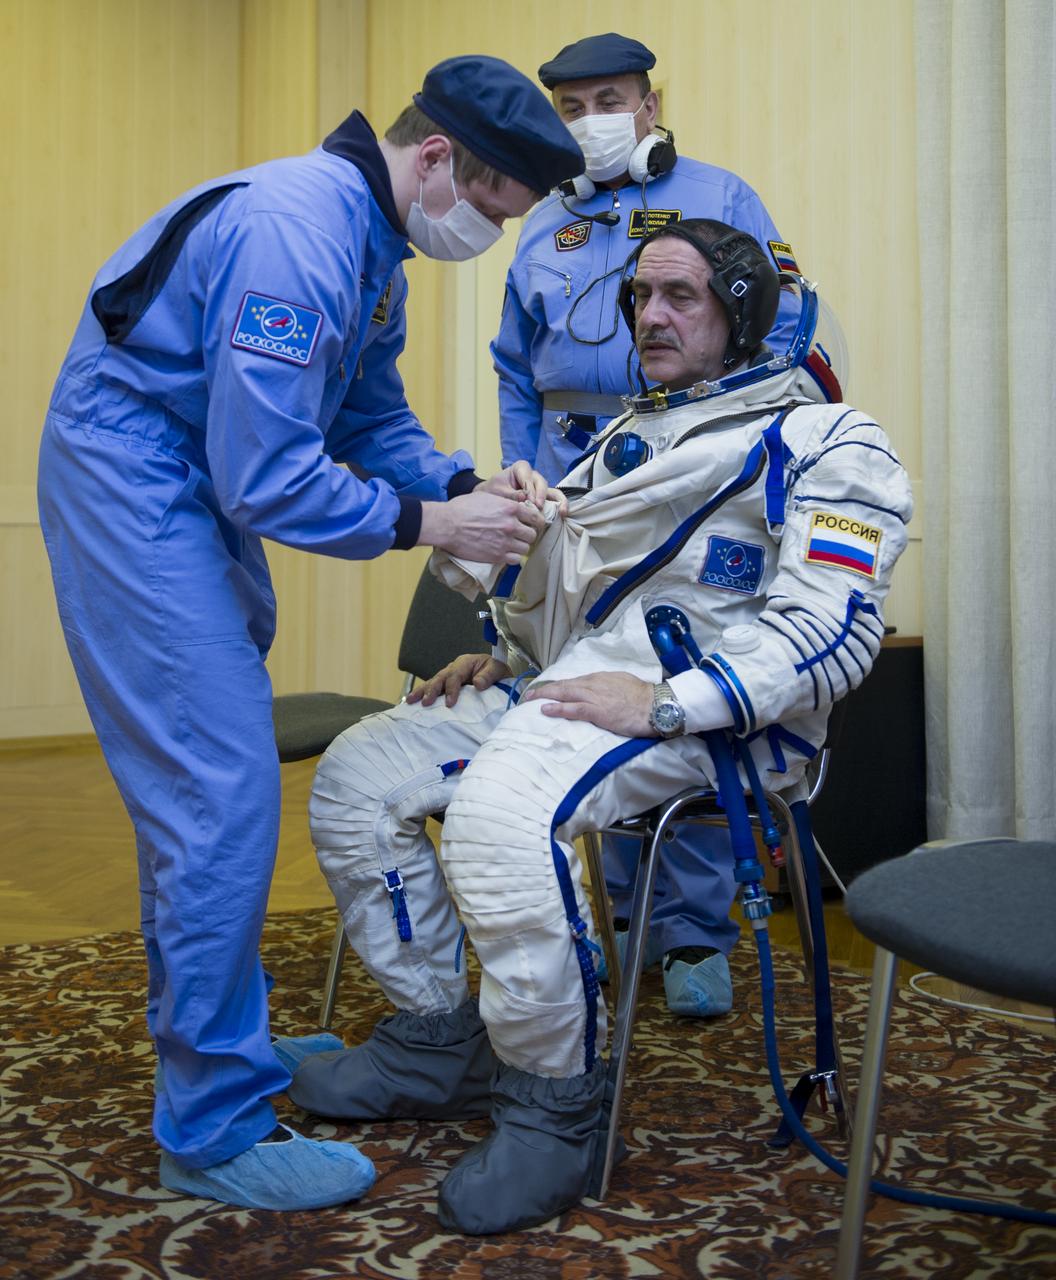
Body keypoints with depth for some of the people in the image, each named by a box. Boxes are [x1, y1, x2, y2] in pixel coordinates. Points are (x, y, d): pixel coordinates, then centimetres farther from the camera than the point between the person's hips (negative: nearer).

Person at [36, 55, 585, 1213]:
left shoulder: (372, 241, 8)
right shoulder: (298, 233, -25)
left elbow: (372, 418, 12)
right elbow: (266, 476, -27)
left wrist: (468, 481, -5)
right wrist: (430, 525, -19)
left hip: (195, 498, 10)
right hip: (135, 493, -10)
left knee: (203, 789, 15)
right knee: (218, 795, -11)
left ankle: (210, 1043, 29)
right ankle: (214, 1128, 0)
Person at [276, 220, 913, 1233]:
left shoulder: (822, 441, -1)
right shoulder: (629, 436, 27)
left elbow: (832, 626, -15)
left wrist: (666, 703, -24)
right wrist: (505, 655, 12)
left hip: (700, 707, -9)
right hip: (559, 681, 9)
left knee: (497, 812, -35)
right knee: (354, 778, -1)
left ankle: (555, 1107, -17)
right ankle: (435, 1041, 10)